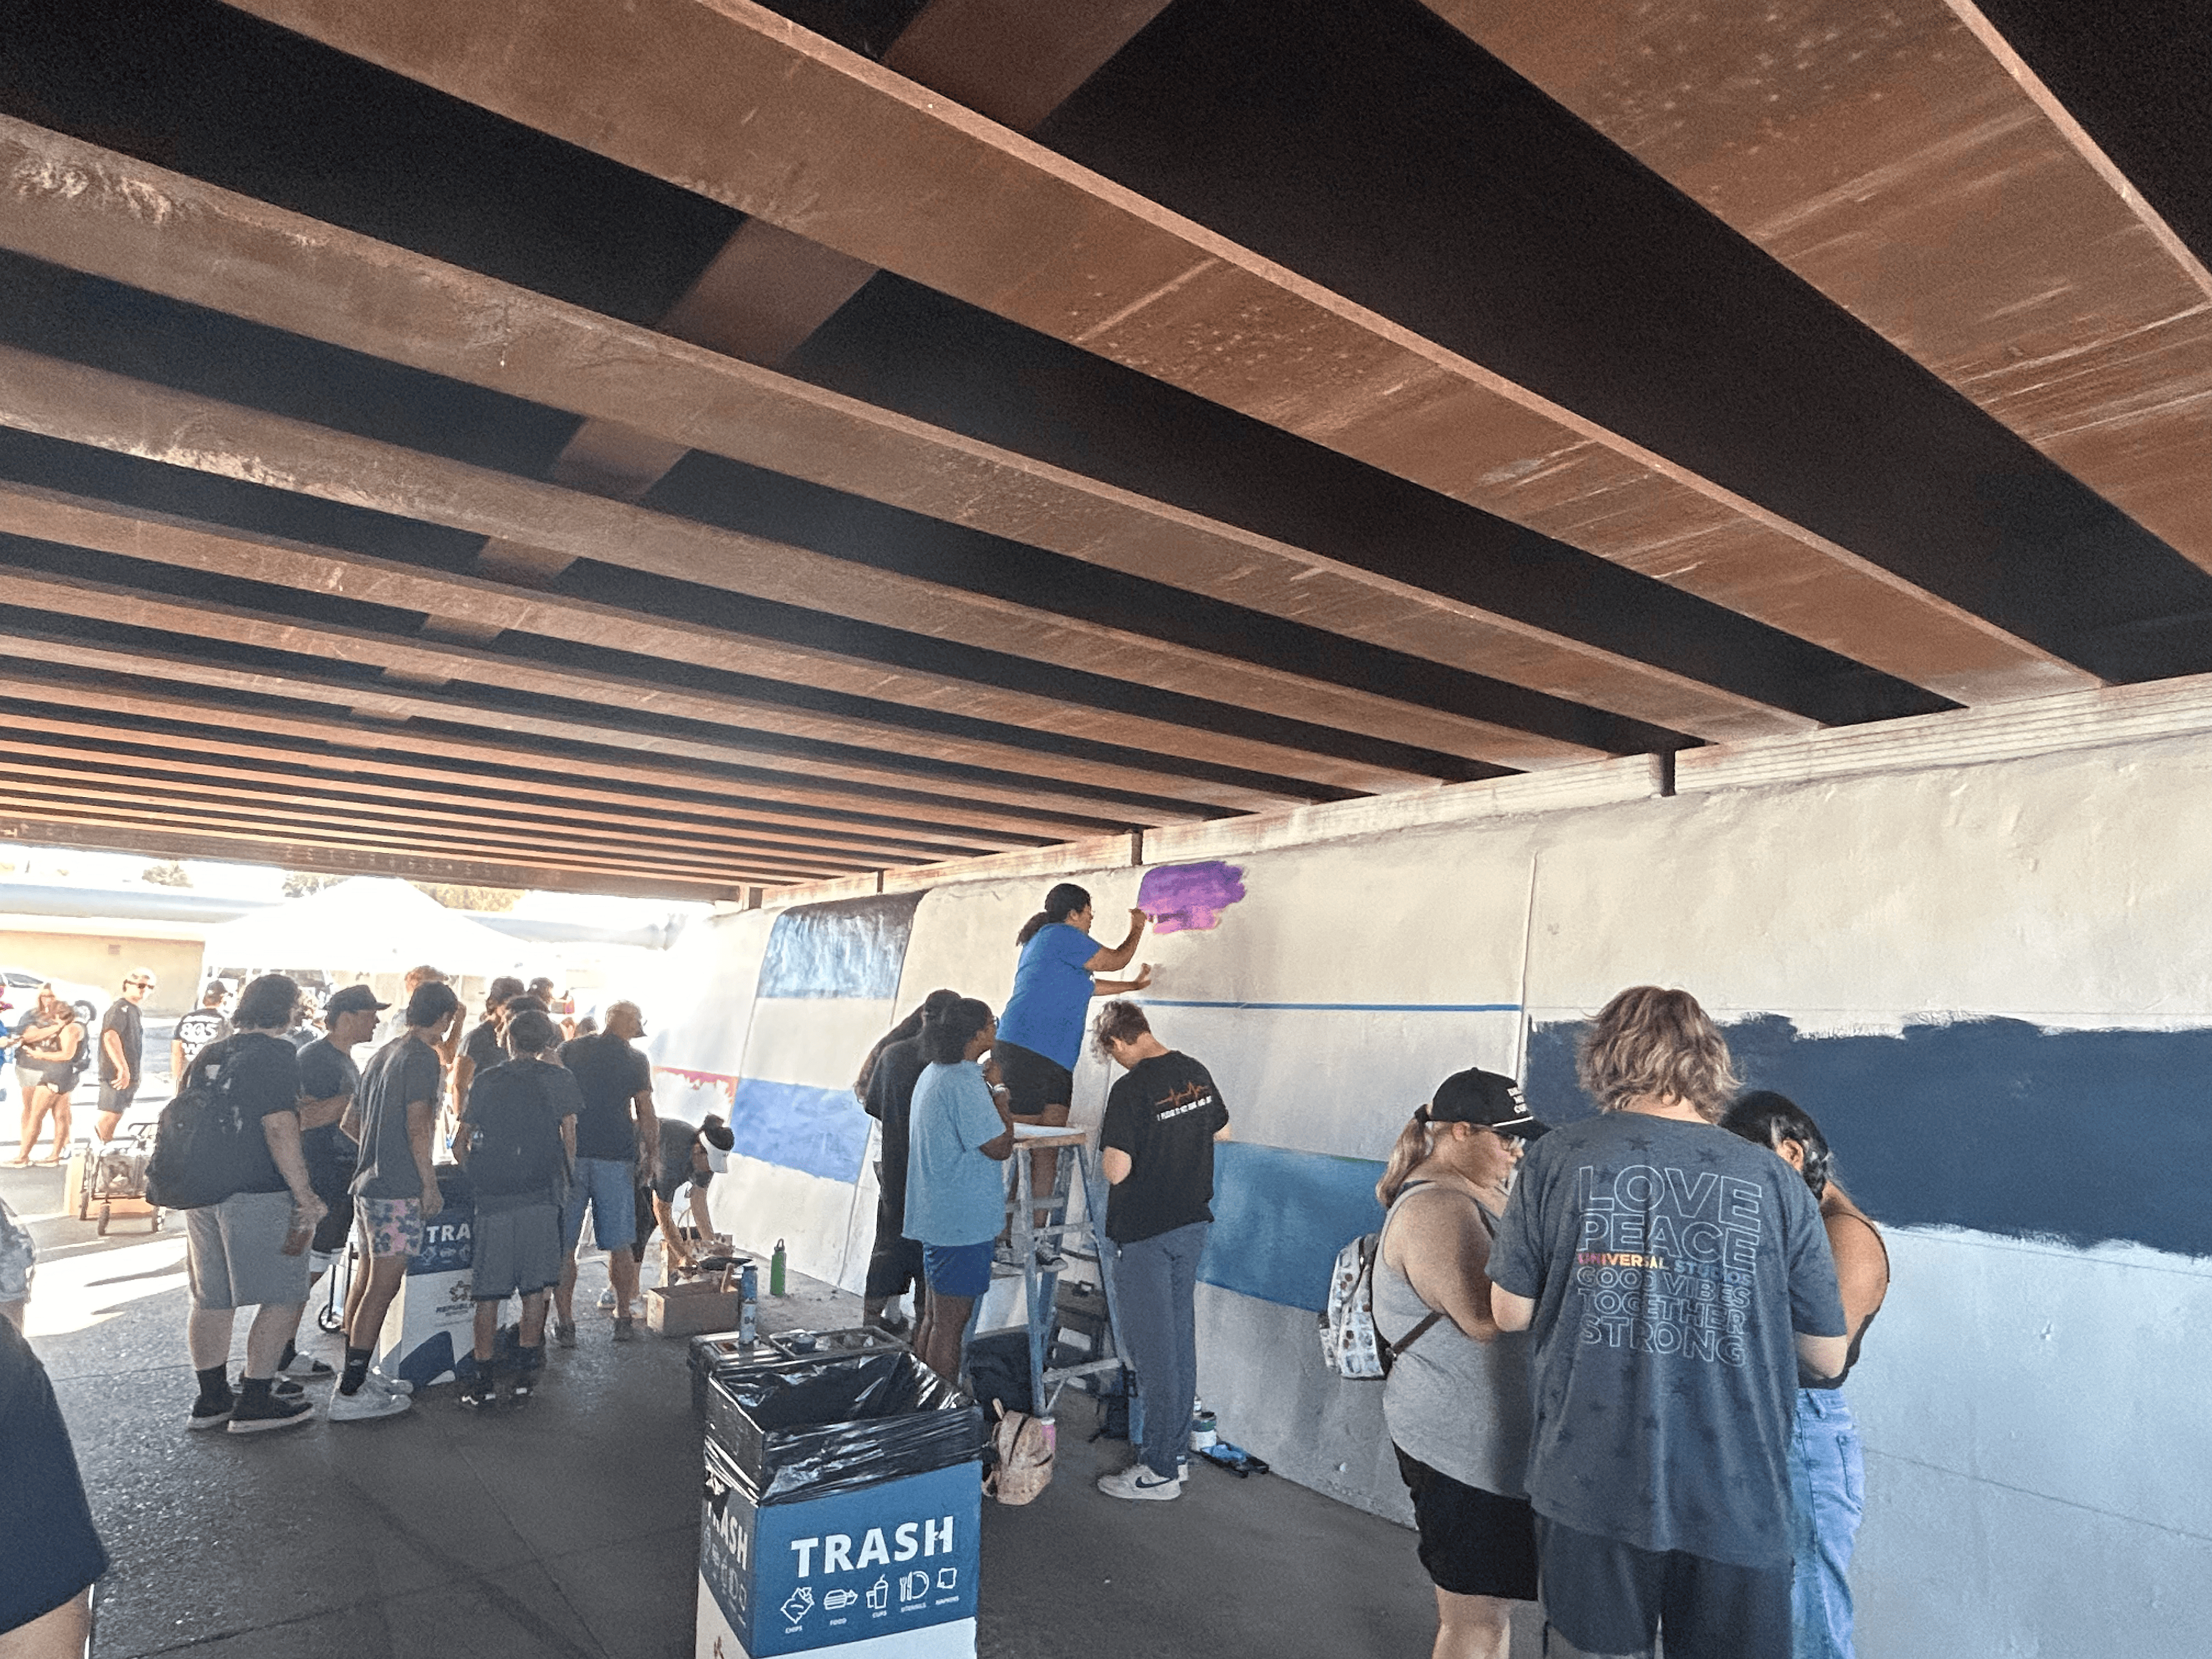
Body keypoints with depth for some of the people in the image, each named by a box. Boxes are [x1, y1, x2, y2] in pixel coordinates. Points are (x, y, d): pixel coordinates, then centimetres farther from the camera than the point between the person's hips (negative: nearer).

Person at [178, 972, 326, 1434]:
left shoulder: (207, 1055, 12)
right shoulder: (276, 1055, -13)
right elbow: (280, 1128, -21)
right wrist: (305, 1197, -19)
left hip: (203, 1193, 9)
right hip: (260, 1197, -8)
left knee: (212, 1300, 17)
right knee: (283, 1297, 2)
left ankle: (212, 1399, 26)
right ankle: (255, 1403, 5)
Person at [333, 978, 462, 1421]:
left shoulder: (382, 1054, 15)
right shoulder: (422, 1058, -13)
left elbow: (363, 1121, 21)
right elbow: (417, 1128, -18)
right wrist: (430, 1185, -12)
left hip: (369, 1181, 10)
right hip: (399, 1189, -10)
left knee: (370, 1283, 17)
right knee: (383, 1288, -5)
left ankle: (355, 1374, 25)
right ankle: (350, 1395, -2)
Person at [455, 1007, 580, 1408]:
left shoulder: (487, 1080, 7)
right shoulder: (560, 1080, 4)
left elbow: (461, 1143, 9)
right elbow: (569, 1139, 3)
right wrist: (565, 1182, 14)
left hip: (492, 1197, 1)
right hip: (541, 1196, -1)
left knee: (488, 1293, 7)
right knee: (534, 1290, 8)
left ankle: (483, 1382, 10)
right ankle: (525, 1376, 12)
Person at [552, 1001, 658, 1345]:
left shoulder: (568, 1051, 7)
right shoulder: (636, 1061, 1)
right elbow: (646, 1117, 1)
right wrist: (653, 1158, 11)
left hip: (570, 1157, 1)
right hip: (617, 1159, -1)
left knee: (564, 1246, 7)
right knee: (619, 1245, 9)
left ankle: (565, 1323, 9)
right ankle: (624, 1320, 16)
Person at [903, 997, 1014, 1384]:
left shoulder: (933, 1074, 11)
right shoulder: (965, 1084, -22)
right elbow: (1000, 1148, -19)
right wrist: (1002, 1102, -5)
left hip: (935, 1216, 10)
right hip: (963, 1221, -10)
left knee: (934, 1316, 19)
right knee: (950, 1323, -1)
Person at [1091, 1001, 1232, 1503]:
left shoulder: (1130, 1090, -21)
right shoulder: (1197, 1074, 1)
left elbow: (1116, 1171, -23)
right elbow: (1223, 1133, 16)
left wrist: (1109, 1146, -3)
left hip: (1145, 1234, -7)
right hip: (1192, 1223, 7)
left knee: (1153, 1349, 2)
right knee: (1182, 1339, 16)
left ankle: (1159, 1471, 11)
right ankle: (1176, 1451, 27)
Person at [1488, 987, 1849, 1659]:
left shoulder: (1557, 1159, -8)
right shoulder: (1772, 1181, -6)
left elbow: (1510, 1312, 0)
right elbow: (1828, 1358, 3)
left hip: (1589, 1490, 0)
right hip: (1736, 1503, 1)